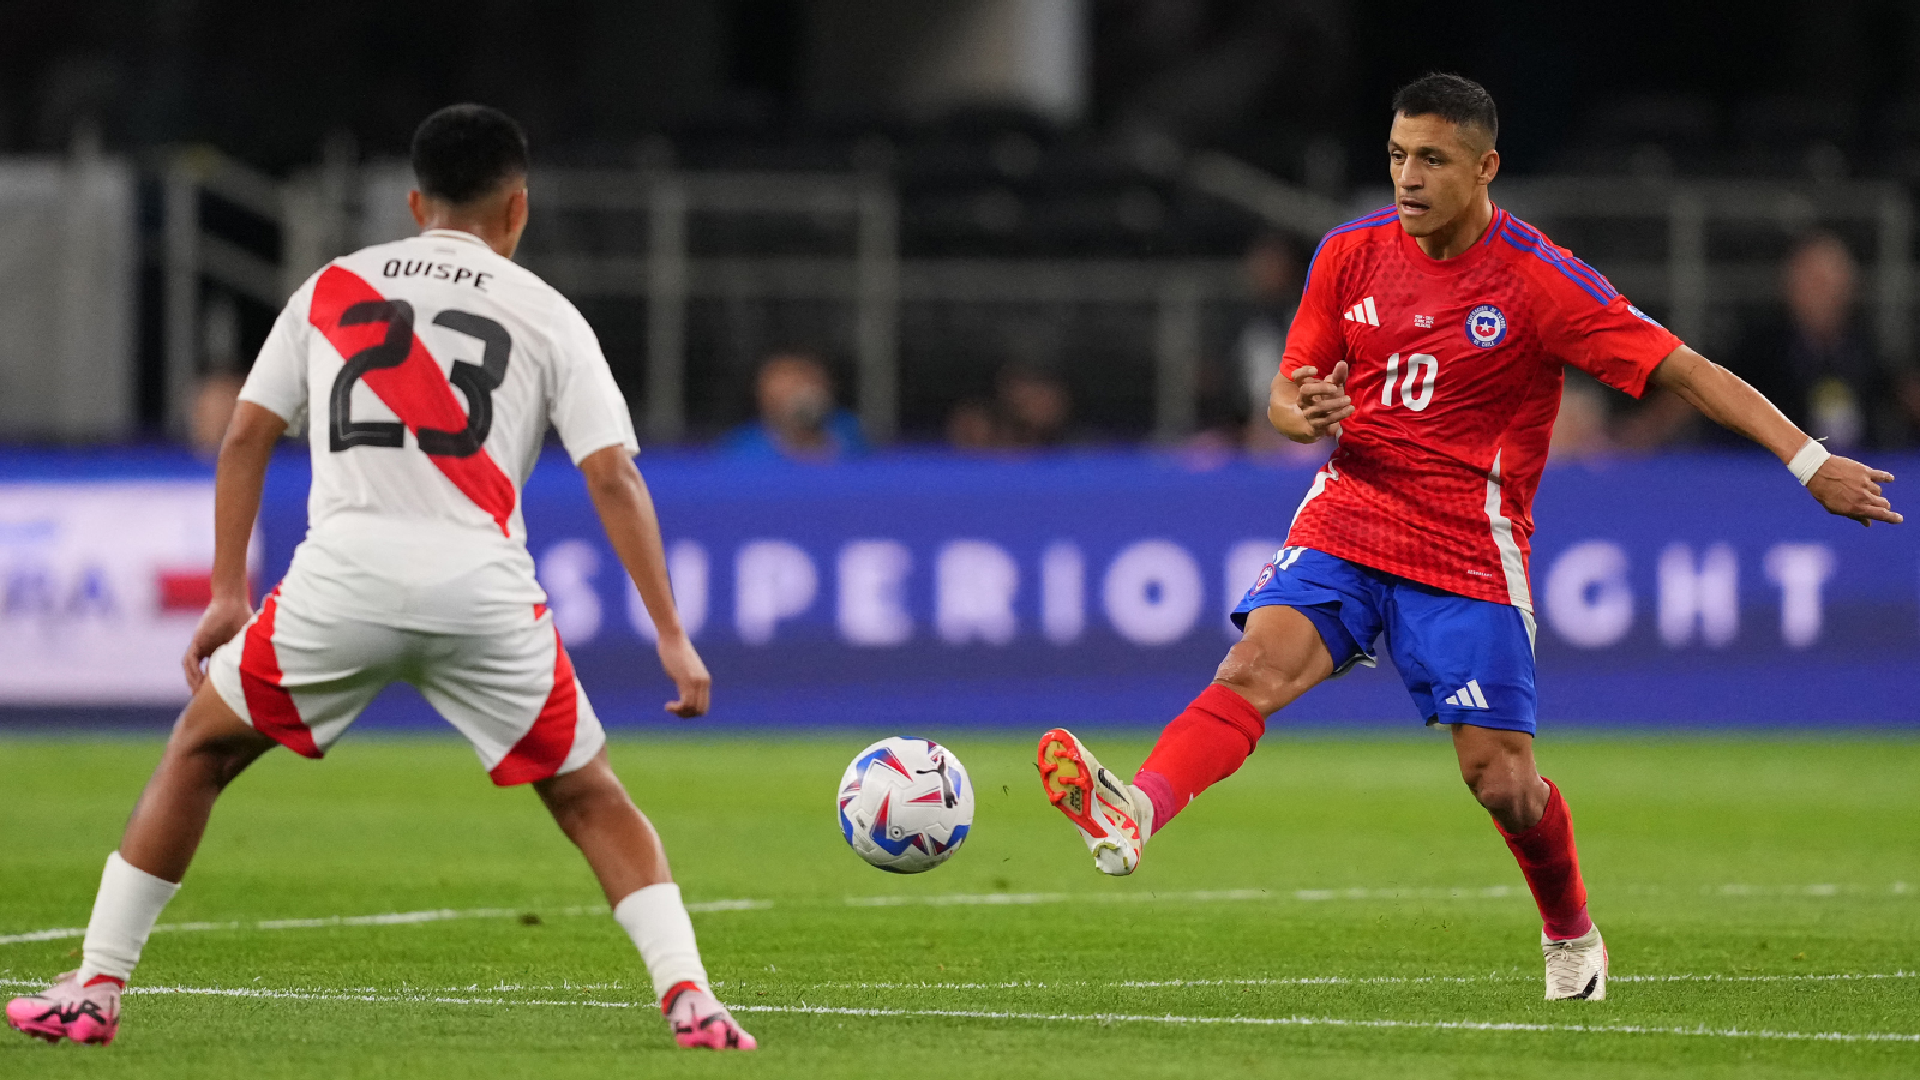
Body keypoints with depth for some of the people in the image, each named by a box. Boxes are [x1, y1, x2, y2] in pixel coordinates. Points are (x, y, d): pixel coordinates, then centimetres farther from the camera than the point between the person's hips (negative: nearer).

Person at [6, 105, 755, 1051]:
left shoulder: (332, 288, 18)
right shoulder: (546, 316, 12)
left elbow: (245, 439, 14)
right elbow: (613, 478, 4)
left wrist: (227, 593, 18)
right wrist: (672, 636, 4)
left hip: (342, 575, 1)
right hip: (484, 588, 0)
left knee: (198, 754, 20)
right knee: (590, 798, 15)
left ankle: (93, 990, 15)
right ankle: (689, 999, -2)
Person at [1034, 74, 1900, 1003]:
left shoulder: (1540, 283, -10)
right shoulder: (1350, 255, 2)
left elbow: (1687, 372, -10)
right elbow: (1286, 396, 10)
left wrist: (1811, 462, -16)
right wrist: (1303, 415, -16)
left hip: (1469, 551, -2)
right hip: (1347, 515, 2)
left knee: (1499, 777, -2)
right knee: (1256, 664, -24)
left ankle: (1572, 936, 26)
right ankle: (1132, 817, -48)